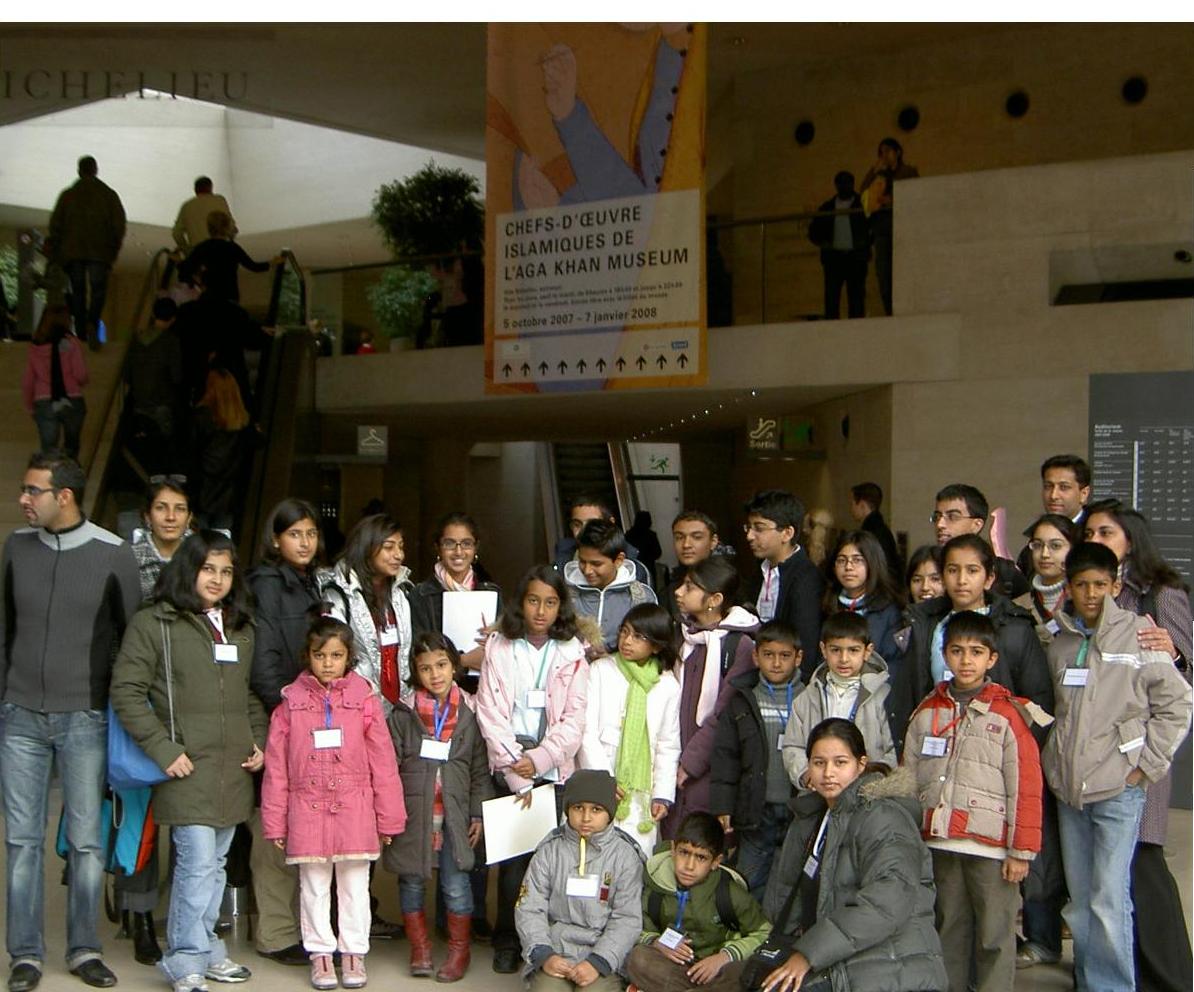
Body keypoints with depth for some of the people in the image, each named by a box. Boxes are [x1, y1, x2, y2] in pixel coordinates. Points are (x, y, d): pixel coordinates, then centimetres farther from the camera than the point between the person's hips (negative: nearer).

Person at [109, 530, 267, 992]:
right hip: (187, 767, -6)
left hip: (234, 770, 6)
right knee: (198, 863, -9)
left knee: (215, 864, 14)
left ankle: (206, 949, 26)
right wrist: (164, 750, -14)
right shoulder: (153, 624, -5)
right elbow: (126, 692, -9)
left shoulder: (241, 629, 15)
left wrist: (258, 742, 9)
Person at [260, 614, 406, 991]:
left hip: (354, 810, 0)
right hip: (307, 810, 0)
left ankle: (353, 953, 23)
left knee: (354, 886, 11)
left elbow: (383, 762, -1)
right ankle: (320, 953, 23)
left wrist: (389, 817, -1)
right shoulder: (290, 703, -1)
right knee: (314, 887, 11)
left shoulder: (363, 699, -3)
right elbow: (276, 767, 1)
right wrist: (274, 822, 0)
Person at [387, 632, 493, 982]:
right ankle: (420, 949, 25)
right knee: (411, 881, 9)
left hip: (454, 813, 0)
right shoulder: (402, 715, -1)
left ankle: (459, 951, 16)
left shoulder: (468, 714, 1)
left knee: (456, 885, -1)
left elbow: (480, 769, 5)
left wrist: (478, 813, 2)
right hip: (412, 812, 1)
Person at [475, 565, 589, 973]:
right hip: (508, 768, -1)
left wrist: (540, 759, -10)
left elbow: (574, 719, 1)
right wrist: (514, 765, -9)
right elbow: (490, 713, -1)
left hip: (554, 769, 1)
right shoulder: (499, 647, 5)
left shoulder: (572, 654, 6)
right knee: (512, 855, -5)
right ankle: (508, 942, 6)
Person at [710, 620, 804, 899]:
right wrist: (721, 807, 0)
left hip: (800, 813, -1)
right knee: (748, 889, 7)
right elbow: (724, 757, 7)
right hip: (756, 814, 1)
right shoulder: (742, 702, 7)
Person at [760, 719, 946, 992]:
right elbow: (785, 882, 25)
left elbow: (889, 900, -24)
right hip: (839, 969, 8)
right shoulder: (812, 817, 16)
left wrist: (808, 954, -24)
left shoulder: (881, 818, -11)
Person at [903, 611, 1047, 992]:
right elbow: (908, 779, 12)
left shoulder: (1009, 715, -5)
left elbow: (1027, 788, -6)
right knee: (948, 930, 15)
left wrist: (1021, 851, -8)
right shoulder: (927, 712, 9)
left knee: (994, 937, 2)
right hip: (940, 843, 4)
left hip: (991, 846, -4)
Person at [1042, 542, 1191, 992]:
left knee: (1109, 900, -8)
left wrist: (1145, 765, -5)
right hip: (1068, 787, 5)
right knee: (1079, 899, 12)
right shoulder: (1060, 643, 11)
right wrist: (1054, 762, 9)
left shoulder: (1139, 634, -6)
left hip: (1118, 788, -5)